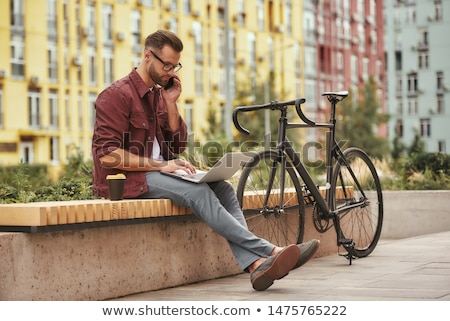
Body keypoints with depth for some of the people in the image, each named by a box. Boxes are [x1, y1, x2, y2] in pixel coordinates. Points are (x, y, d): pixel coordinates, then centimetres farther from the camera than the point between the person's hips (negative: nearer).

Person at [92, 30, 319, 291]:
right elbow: (107, 154, -19)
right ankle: (270, 251, -31)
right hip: (127, 180, -8)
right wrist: (160, 165, -23)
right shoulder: (118, 95, -9)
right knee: (197, 192, -30)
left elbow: (177, 145, 13)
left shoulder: (159, 93, 16)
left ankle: (256, 264, -34)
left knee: (223, 188, -15)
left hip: (156, 170, 8)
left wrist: (171, 103, 0)